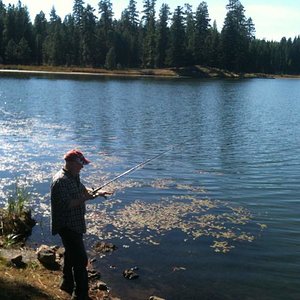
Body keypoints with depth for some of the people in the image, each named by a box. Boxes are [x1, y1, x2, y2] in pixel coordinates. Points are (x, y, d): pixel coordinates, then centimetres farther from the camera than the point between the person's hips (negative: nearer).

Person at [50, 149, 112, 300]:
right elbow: (68, 204, -28)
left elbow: (83, 189, 17)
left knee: (71, 253, 24)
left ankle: (67, 284, 41)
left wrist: (96, 192, -1)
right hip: (67, 225, -11)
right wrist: (87, 197, -28)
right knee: (80, 259, -8)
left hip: (75, 223, 11)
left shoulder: (74, 176, 7)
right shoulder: (61, 180, -24)